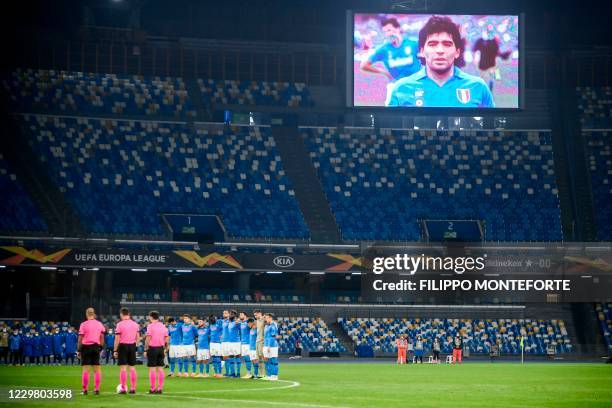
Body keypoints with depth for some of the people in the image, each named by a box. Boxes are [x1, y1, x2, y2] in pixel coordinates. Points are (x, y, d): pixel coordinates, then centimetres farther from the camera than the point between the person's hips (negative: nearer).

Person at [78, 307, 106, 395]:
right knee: (97, 369, 6)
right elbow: (102, 338, 8)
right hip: (96, 347, 3)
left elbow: (80, 339, -6)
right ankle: (97, 389, 4)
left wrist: (78, 350, 0)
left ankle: (85, 390, 0)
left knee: (86, 370, -1)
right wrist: (100, 348, 17)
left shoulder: (83, 324, -6)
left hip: (86, 347, -3)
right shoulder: (99, 324, 5)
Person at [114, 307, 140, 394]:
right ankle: (133, 388, 8)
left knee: (123, 368, -1)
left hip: (123, 346, -4)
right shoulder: (135, 324, 7)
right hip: (132, 346, 4)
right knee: (132, 367, 7)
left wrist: (115, 351, -6)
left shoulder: (120, 324, -8)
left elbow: (117, 339, -10)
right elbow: (138, 338, 9)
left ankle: (123, 389, -3)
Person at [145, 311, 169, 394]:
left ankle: (153, 389, -4)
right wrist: (165, 349, 15)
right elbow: (167, 338, 9)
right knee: (160, 368, 7)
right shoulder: (163, 326, 9)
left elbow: (148, 339, -13)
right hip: (161, 348, 5)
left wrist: (146, 349, -8)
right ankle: (160, 388, 7)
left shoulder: (150, 326, -8)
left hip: (152, 348, -5)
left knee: (152, 368, -3)